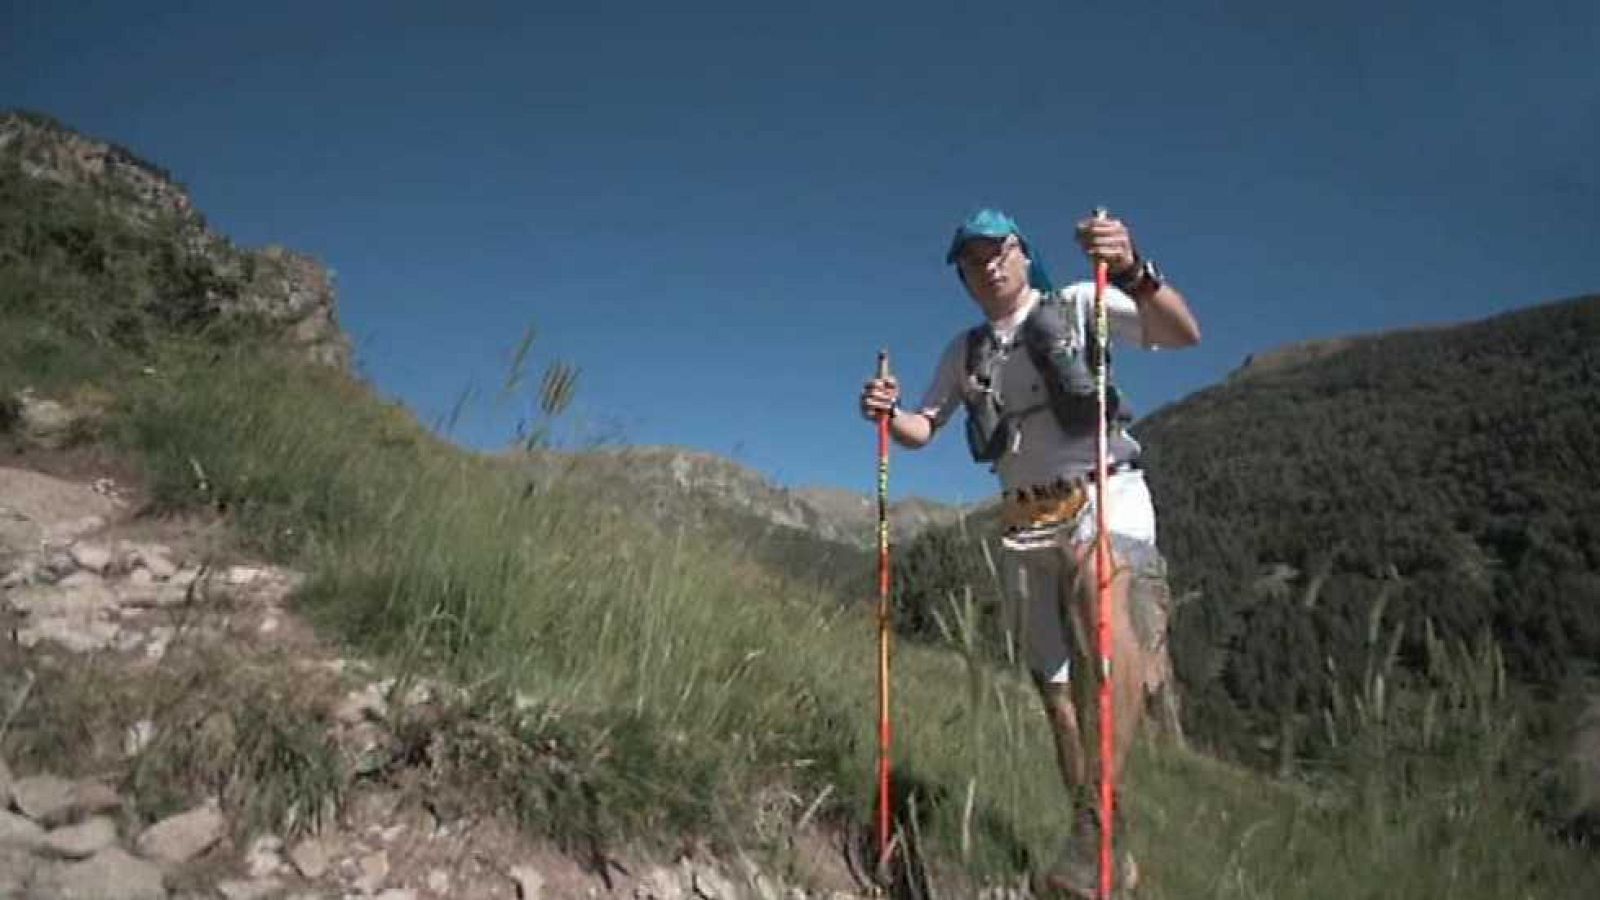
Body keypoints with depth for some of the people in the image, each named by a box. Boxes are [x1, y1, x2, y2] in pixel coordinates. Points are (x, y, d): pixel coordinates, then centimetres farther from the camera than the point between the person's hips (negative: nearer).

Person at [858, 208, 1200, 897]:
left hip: (1104, 496, -5)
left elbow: (1184, 334, -12)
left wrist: (1132, 271, -31)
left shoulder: (1078, 305, 0)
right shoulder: (964, 353, 15)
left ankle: (1096, 820, -38)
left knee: (1104, 607, -37)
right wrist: (888, 413, -6)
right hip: (1026, 521, 5)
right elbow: (923, 429, 17)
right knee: (1055, 684, 5)